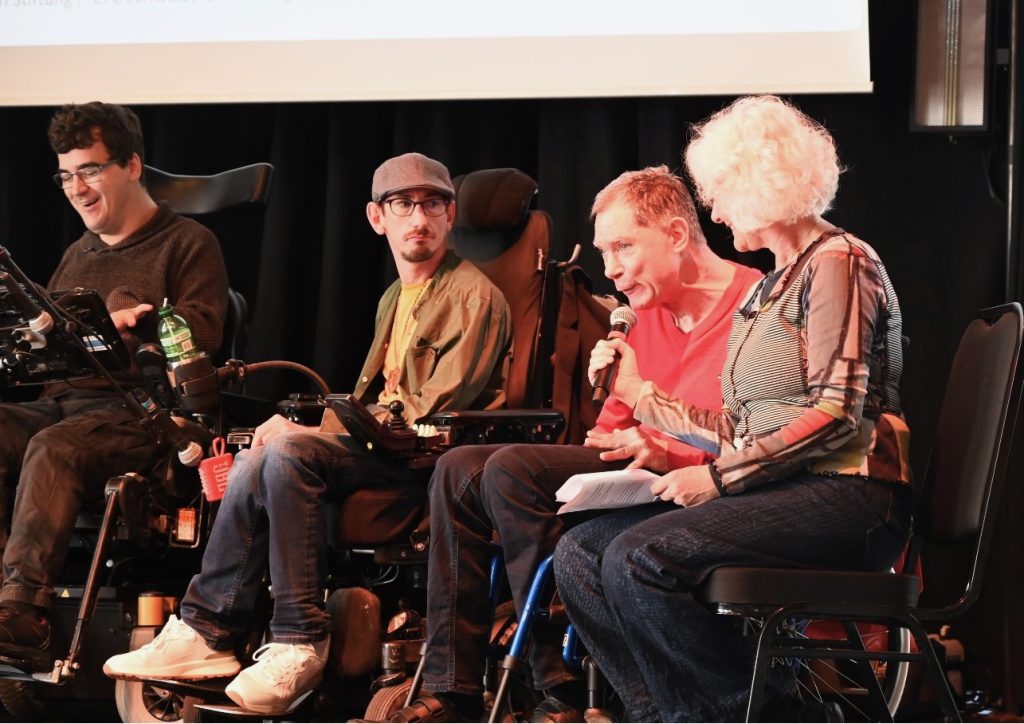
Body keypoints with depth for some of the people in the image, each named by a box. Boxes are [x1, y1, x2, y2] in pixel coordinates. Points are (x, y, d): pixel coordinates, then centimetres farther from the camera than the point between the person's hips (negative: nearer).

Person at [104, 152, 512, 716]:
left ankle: (299, 645, -28)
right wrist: (300, 426, 3)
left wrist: (312, 430, -15)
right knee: (254, 462, -13)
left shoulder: (473, 295, -6)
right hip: (382, 452, 8)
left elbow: (432, 411, -15)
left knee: (290, 452, -28)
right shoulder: (394, 298, 24)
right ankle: (207, 632, -16)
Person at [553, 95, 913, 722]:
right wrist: (640, 394, 24)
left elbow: (836, 414, -16)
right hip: (777, 492, 9)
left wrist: (720, 474, -16)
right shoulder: (773, 287, 23)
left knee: (639, 557, -27)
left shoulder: (836, 264, -5)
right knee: (581, 551, -6)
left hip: (845, 497, -9)